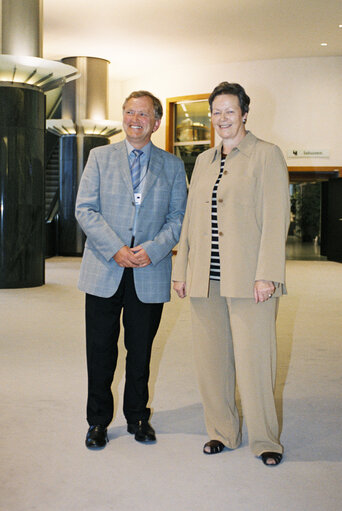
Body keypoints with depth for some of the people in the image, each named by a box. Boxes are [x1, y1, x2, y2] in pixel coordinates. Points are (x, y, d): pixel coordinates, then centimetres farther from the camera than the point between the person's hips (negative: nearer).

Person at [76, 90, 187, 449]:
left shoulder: (172, 166, 8)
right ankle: (98, 421, 23)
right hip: (104, 272, 0)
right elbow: (85, 210, -1)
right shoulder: (100, 157, 7)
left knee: (140, 352, 10)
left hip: (150, 274, 1)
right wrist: (115, 249, -13)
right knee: (101, 352, 6)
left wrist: (153, 249, -12)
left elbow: (178, 217, 5)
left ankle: (137, 417, 28)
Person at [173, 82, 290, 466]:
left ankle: (265, 439, 14)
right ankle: (222, 432, 24)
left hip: (248, 279, -5)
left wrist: (266, 275, -14)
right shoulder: (203, 161, 18)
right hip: (205, 278, 6)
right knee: (211, 359, 9)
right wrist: (181, 269, 14)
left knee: (253, 359, -2)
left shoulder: (267, 155, 1)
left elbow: (275, 219, -7)